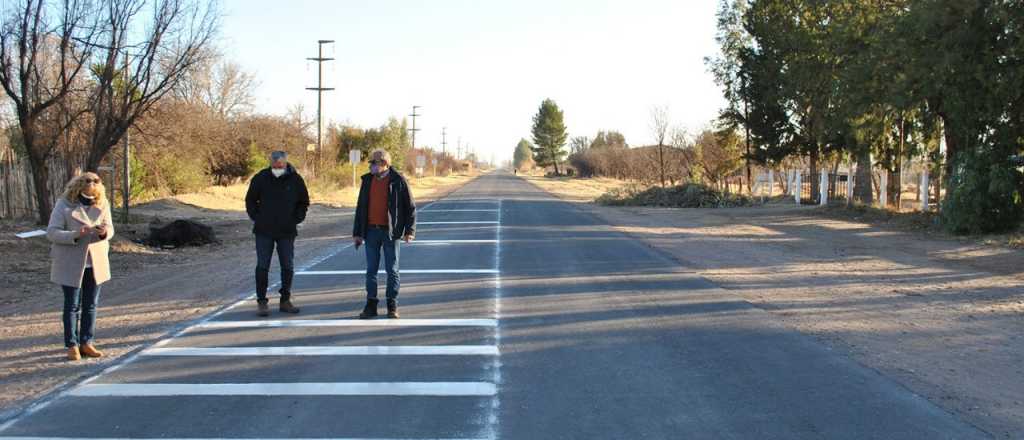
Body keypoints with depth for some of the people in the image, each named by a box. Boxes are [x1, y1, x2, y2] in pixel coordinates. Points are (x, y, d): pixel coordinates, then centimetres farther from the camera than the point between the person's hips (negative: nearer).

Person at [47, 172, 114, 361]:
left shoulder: (102, 204, 0)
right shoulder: (64, 205, -10)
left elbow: (110, 228, 6)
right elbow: (51, 232, -12)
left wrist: (104, 232, -19)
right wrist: (74, 235, -28)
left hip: (95, 262, 4)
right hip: (71, 264, -4)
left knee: (91, 304, 9)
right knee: (72, 305, 1)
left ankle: (86, 343, 19)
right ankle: (72, 345, 9)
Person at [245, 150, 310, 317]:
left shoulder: (295, 180, 0)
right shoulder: (260, 178, -3)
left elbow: (304, 202, 13)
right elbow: (250, 200, 9)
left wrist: (296, 219, 3)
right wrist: (256, 218, 0)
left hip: (286, 232, 2)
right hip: (264, 231, -1)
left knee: (288, 267, 6)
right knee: (262, 267, -2)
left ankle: (285, 301, 17)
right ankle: (261, 302, 4)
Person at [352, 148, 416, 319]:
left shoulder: (398, 181, -5)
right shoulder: (367, 180, 6)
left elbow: (410, 207, -3)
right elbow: (360, 208, 11)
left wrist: (410, 230, -10)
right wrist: (357, 233, 8)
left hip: (390, 231, -4)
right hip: (371, 231, 4)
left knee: (392, 270, 4)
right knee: (371, 269, 5)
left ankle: (392, 306, 12)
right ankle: (371, 305, 12)